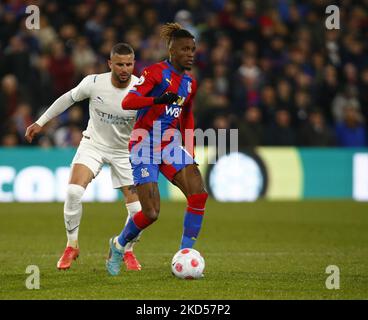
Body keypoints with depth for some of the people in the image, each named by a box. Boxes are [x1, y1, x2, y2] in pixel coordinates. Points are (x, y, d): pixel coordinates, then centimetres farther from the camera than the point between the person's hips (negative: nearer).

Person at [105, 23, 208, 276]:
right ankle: (119, 245, 19)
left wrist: (190, 154, 20)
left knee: (199, 193, -17)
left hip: (170, 145, 6)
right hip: (145, 144, -6)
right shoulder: (156, 72, -10)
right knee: (151, 213, -11)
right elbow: (127, 102, -22)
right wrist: (158, 99, -38)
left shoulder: (190, 82, 11)